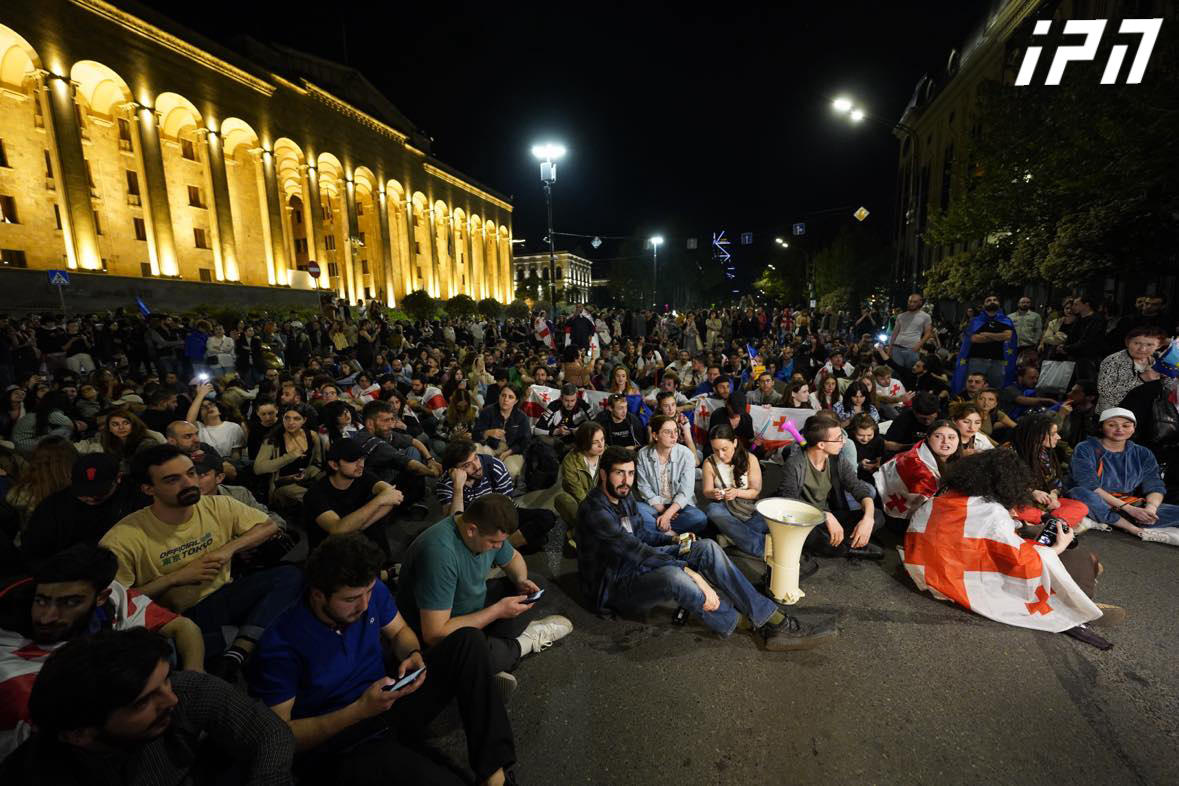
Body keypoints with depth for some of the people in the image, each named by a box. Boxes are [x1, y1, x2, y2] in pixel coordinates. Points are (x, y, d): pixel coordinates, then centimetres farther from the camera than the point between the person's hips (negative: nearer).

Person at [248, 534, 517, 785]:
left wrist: (413, 655, -13)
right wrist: (359, 710, -26)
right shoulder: (280, 647, -20)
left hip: (391, 698, 7)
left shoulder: (373, 592, -7)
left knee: (467, 641, -14)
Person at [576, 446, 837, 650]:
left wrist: (672, 539, 2)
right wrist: (690, 571, -35)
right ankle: (761, 626, -19)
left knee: (707, 548, -11)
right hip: (614, 586, -8)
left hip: (637, 565, 9)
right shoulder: (595, 511, -24)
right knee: (673, 576, -39)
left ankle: (773, 620, -13)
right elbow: (637, 550, -32)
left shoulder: (623, 498, 5)